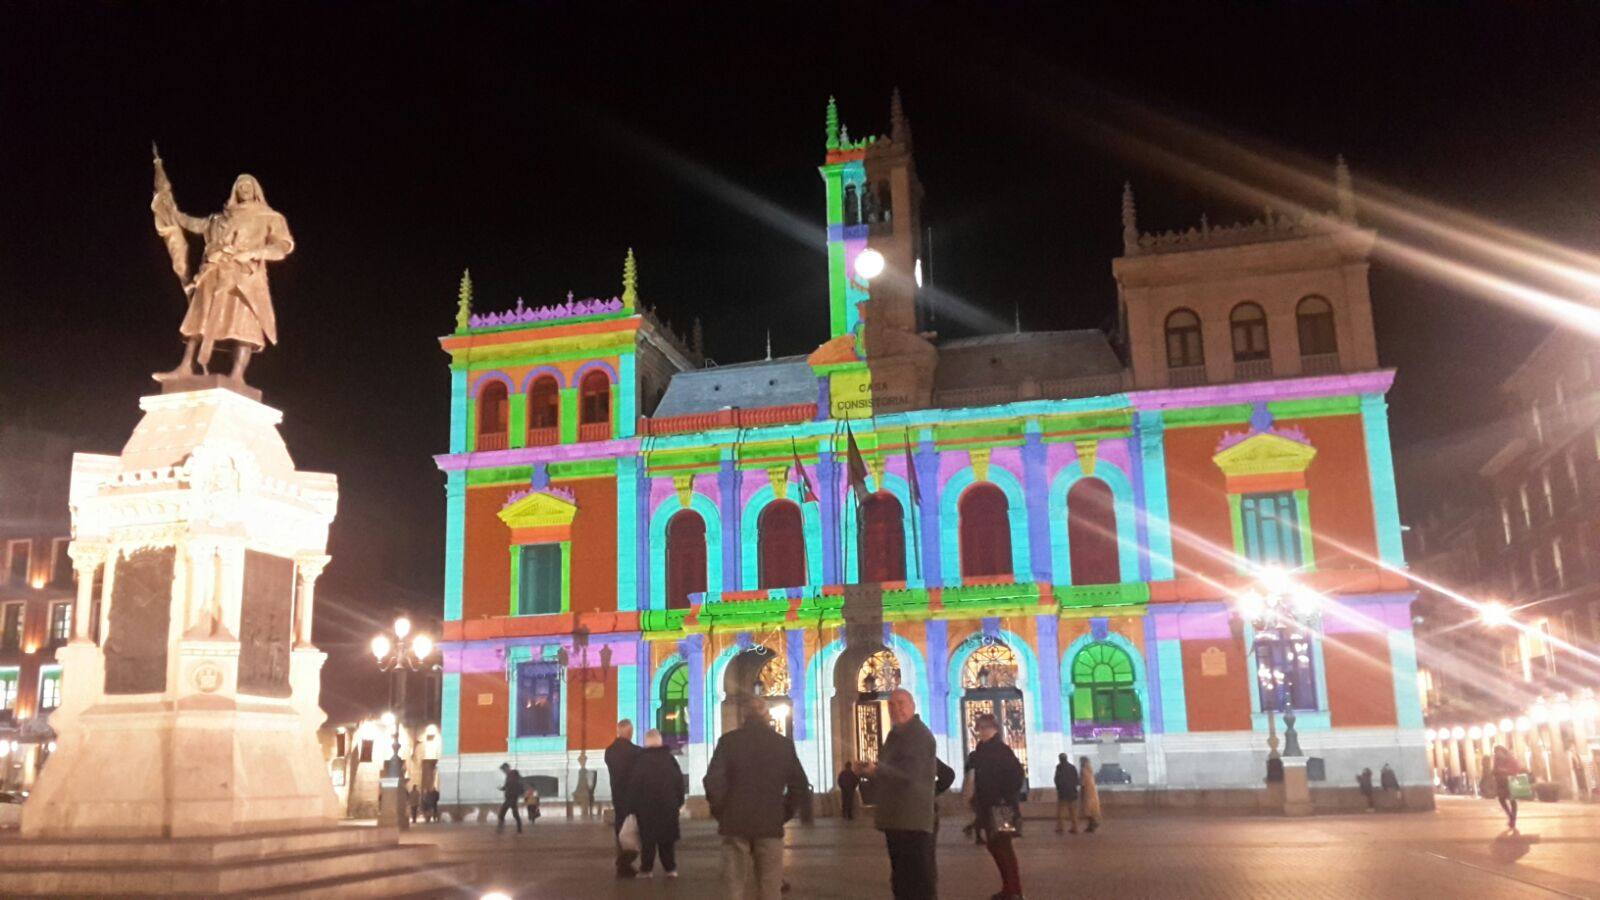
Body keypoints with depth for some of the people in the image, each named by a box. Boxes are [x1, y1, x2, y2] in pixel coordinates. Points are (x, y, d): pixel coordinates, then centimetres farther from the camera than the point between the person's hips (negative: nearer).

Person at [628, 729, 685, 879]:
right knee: (668, 836, 9)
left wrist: (633, 807, -1)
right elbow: (679, 780, 3)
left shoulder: (640, 760, -6)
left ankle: (646, 869, 6)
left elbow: (633, 784, -7)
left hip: (646, 806, -2)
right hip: (668, 805, 2)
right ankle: (670, 868, 8)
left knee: (647, 838, 5)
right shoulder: (669, 758, 1)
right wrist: (679, 801, 10)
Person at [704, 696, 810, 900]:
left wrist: (720, 813, 3)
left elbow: (713, 782, -10)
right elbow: (800, 785, 3)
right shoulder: (783, 743, 3)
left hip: (735, 824, 0)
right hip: (770, 825, 0)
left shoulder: (728, 741, -2)